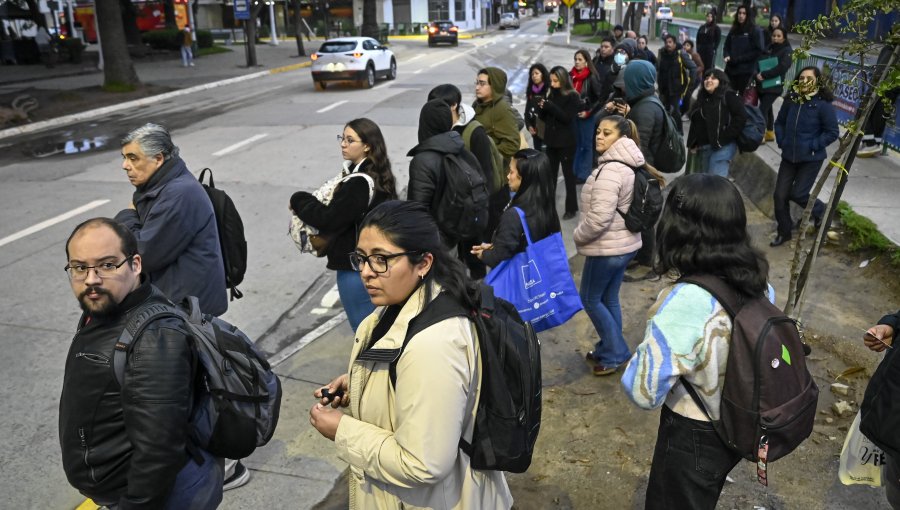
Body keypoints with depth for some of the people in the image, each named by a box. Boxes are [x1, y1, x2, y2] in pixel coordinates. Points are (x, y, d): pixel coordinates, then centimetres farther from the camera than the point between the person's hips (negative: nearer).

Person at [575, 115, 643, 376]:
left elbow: (599, 218, -28)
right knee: (609, 298, 18)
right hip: (624, 243, 10)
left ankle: (614, 353, 13)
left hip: (607, 248, -10)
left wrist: (578, 235, -13)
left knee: (590, 299, 6)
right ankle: (611, 350, 30)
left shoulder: (610, 171, -24)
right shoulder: (626, 164, 8)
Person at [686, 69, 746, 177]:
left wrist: (724, 138, -19)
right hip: (704, 147, 8)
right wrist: (692, 143, 12)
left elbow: (741, 118, -14)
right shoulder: (702, 99, 17)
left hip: (723, 147, -8)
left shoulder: (729, 96, -5)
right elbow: (695, 123, 22)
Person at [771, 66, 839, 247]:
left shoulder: (823, 104, -14)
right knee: (780, 195, 3)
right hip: (789, 156, 5)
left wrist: (812, 146, -16)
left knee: (798, 193, -4)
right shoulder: (791, 100, -1)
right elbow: (779, 122, 13)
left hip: (811, 158, -4)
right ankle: (784, 232, 22)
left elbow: (832, 132, -11)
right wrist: (781, 141, 2)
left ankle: (820, 210, 31)